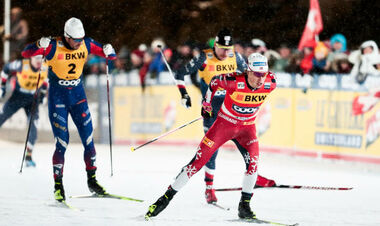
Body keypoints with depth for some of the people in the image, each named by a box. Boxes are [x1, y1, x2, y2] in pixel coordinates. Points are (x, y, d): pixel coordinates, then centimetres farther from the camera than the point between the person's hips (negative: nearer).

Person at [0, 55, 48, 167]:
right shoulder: (22, 65, -21)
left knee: (33, 127, -11)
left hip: (33, 100, 2)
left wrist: (43, 92, 13)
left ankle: (28, 157, -3)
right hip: (17, 97, -2)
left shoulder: (46, 68, -12)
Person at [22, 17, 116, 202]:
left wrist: (108, 52, -20)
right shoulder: (54, 47, -17)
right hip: (57, 97, -4)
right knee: (62, 143, -8)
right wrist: (39, 46, -40)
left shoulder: (86, 45, -6)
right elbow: (26, 53, -20)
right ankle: (58, 185, 4)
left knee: (88, 140, 3)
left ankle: (92, 180, 18)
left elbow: (109, 55, 4)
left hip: (77, 94, 4)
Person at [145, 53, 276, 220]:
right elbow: (215, 82, -7)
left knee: (253, 162, -20)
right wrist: (207, 104, 6)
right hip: (224, 123, -3)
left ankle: (244, 205, -5)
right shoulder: (234, 81, -28)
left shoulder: (270, 84, -19)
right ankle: (167, 197, 5)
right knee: (199, 160, -4)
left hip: (247, 127, 3)